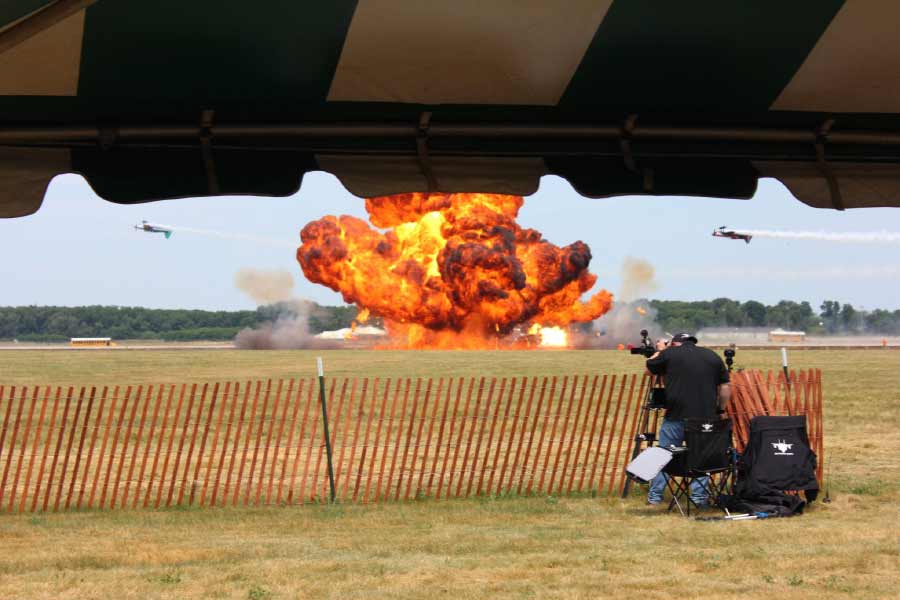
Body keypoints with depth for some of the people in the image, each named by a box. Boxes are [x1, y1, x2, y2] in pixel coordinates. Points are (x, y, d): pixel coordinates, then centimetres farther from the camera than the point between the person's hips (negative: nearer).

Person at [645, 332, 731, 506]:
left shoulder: (669, 354, 2)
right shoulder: (713, 357, 11)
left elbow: (649, 368, 17)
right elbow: (725, 387, 9)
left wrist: (660, 351, 32)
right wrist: (720, 409, 19)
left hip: (676, 416, -2)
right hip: (706, 418, 2)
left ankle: (655, 496, 11)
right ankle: (699, 497, 8)